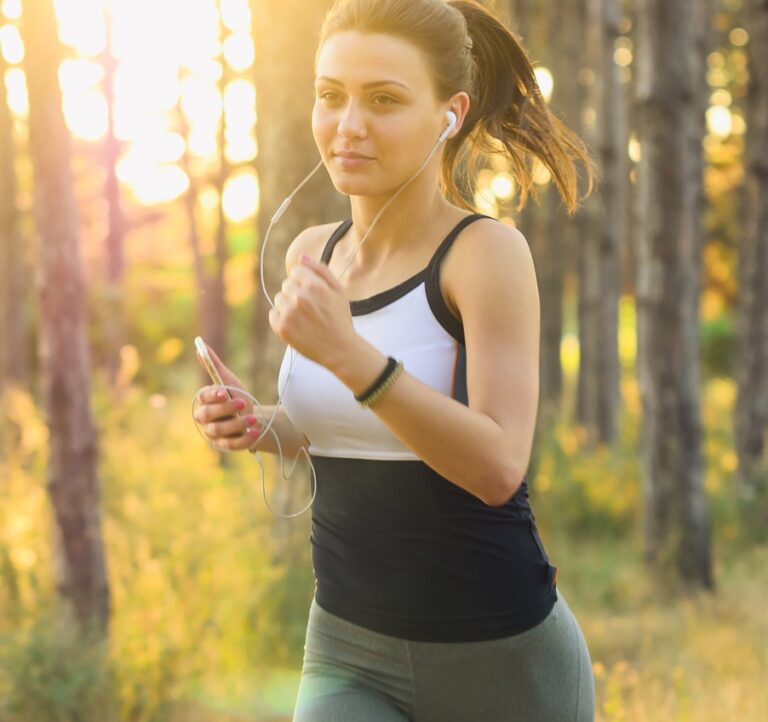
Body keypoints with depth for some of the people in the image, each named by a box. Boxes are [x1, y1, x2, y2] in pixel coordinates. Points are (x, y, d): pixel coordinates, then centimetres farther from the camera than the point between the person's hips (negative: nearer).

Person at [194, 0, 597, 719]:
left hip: (500, 655, -4)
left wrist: (347, 351, -33)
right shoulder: (312, 253, 3)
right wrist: (257, 425, -1)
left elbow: (498, 466, -23)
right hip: (349, 656, 4)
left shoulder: (486, 250, -14)